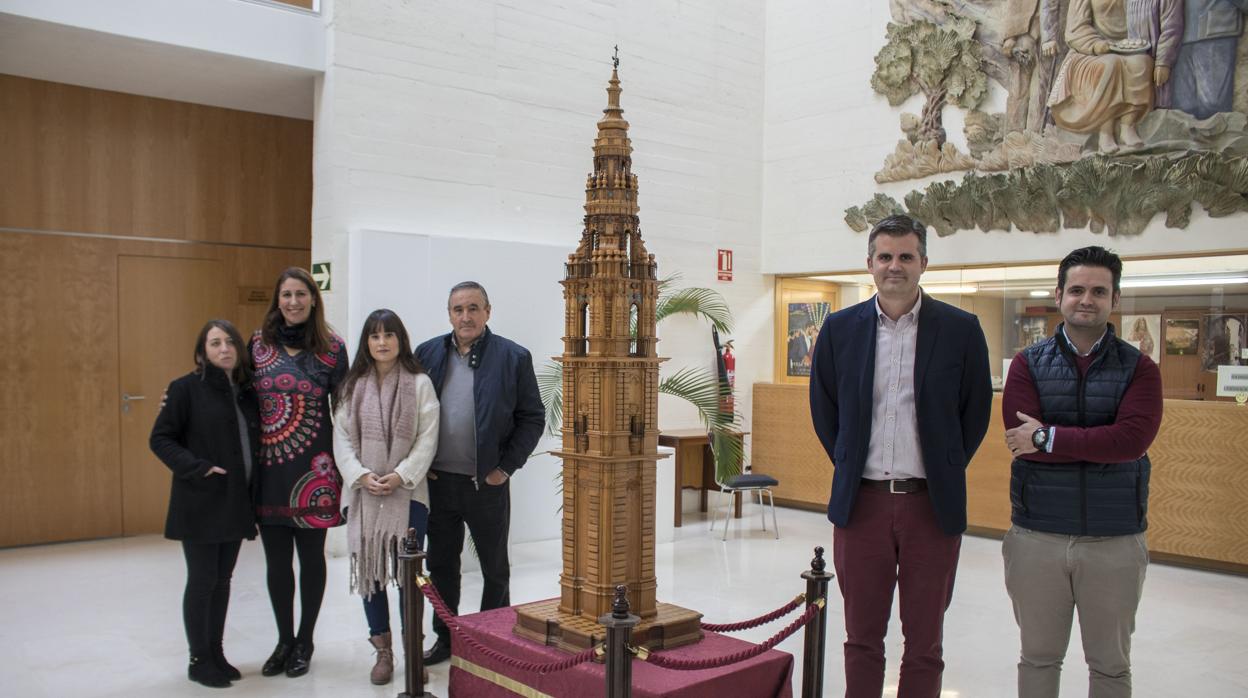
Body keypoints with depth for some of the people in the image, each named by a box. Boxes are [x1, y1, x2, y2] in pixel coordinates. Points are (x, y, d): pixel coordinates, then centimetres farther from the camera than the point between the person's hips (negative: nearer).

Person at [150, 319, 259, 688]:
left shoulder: (247, 391, 9)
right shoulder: (187, 388, -7)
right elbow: (161, 439, -7)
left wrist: (253, 488, 2)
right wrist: (197, 468, -18)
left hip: (236, 502, 5)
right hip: (200, 503, -5)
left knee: (222, 580, 13)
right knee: (202, 581, 2)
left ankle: (216, 653, 23)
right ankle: (199, 660, 15)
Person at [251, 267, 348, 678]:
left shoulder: (332, 348, -3)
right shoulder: (259, 343, 3)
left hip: (313, 468, -2)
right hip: (268, 467, 2)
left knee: (310, 555, 9)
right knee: (276, 558, 10)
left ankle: (304, 642, 26)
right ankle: (284, 640, 28)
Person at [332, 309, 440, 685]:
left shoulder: (419, 383, -2)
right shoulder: (352, 386, 7)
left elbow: (427, 439, -5)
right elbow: (342, 438, 4)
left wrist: (401, 475, -14)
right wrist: (361, 476, -10)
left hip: (408, 492, -3)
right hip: (365, 493, 3)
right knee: (368, 570, 6)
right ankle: (383, 651, 19)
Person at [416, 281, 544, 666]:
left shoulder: (513, 357, -5)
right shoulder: (428, 353, 5)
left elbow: (533, 418, -4)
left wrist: (507, 466, -8)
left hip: (487, 483, -3)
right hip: (438, 480, 3)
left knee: (495, 568, 11)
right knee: (441, 564, 14)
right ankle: (445, 638, 30)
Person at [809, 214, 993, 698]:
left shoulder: (961, 330, -2)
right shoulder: (840, 329, 3)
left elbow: (976, 412, 6)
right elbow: (823, 409, 13)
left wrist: (946, 472, 5)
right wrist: (849, 464, 9)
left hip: (931, 504, -1)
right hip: (861, 500, 1)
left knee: (924, 641, 10)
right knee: (862, 637, 12)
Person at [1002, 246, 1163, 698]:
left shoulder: (1139, 369, -1)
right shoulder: (1029, 364, 0)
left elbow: (1133, 437, -19)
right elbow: (1020, 438, -14)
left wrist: (1049, 437, -18)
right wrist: (1103, 445, -14)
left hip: (1115, 541, 0)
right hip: (1037, 537, 0)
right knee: (1038, 658, 15)